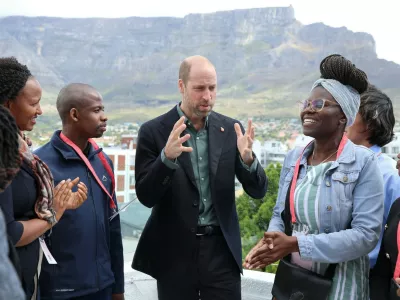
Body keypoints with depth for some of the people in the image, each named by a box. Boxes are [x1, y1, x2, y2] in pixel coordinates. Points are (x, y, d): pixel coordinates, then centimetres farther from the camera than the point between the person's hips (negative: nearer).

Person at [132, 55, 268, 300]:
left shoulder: (231, 129, 2)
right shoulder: (154, 131, -5)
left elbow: (258, 191, 1)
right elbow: (146, 196, -10)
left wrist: (248, 158, -19)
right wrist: (167, 156, -27)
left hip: (221, 249, 2)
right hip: (174, 252, -1)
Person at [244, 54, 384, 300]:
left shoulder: (363, 163, -13)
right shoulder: (293, 158, 4)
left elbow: (367, 234, -18)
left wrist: (296, 244, -22)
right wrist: (272, 241, -11)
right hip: (289, 279, 5)